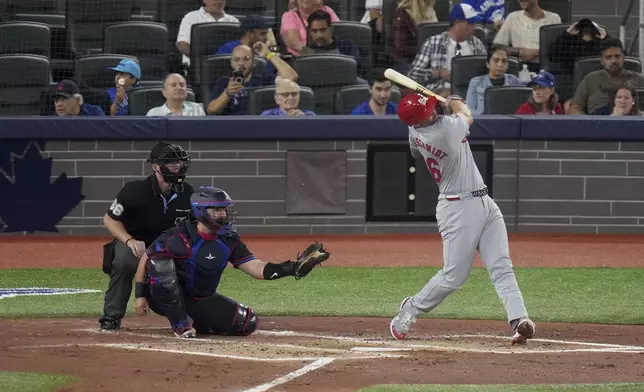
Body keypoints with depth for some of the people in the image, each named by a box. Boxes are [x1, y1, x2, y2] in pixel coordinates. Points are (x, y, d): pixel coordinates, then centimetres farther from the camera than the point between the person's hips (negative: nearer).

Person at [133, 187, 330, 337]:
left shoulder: (229, 241, -6)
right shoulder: (178, 237, -22)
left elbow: (258, 269, -13)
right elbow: (146, 260, -11)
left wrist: (295, 267, -26)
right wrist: (140, 295, -14)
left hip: (201, 301, 5)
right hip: (168, 299, -5)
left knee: (247, 322, -8)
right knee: (161, 261, -34)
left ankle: (197, 324, 14)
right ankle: (180, 323, -20)